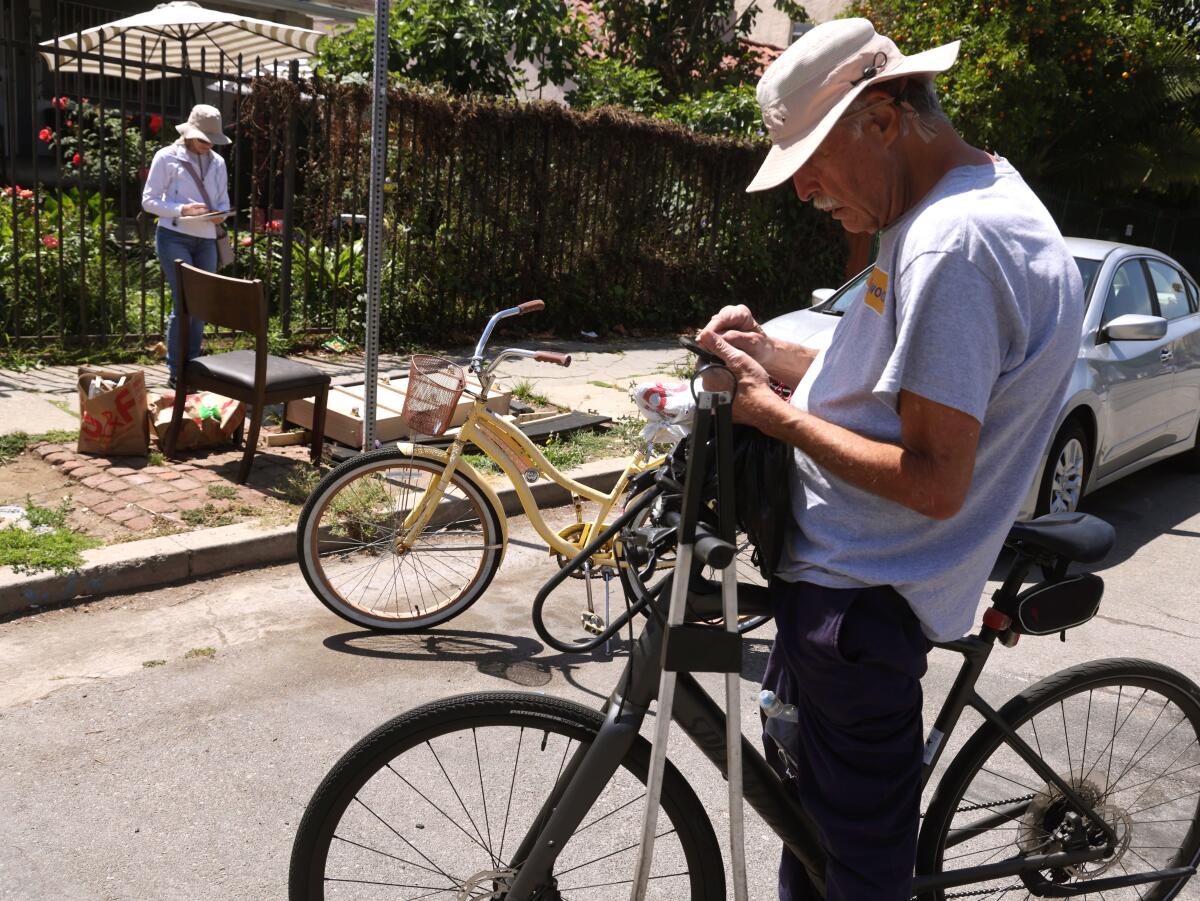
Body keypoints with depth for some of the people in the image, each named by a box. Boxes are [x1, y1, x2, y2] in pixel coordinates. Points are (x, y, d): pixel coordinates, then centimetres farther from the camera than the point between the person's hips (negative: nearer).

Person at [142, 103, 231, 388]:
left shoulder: (218, 163, 13)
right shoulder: (167, 157, -3)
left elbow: (224, 201, 18)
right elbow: (149, 200, -5)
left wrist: (220, 215, -6)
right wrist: (182, 209, -20)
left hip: (206, 240, 5)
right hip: (175, 237, -5)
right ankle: (176, 372, -2)